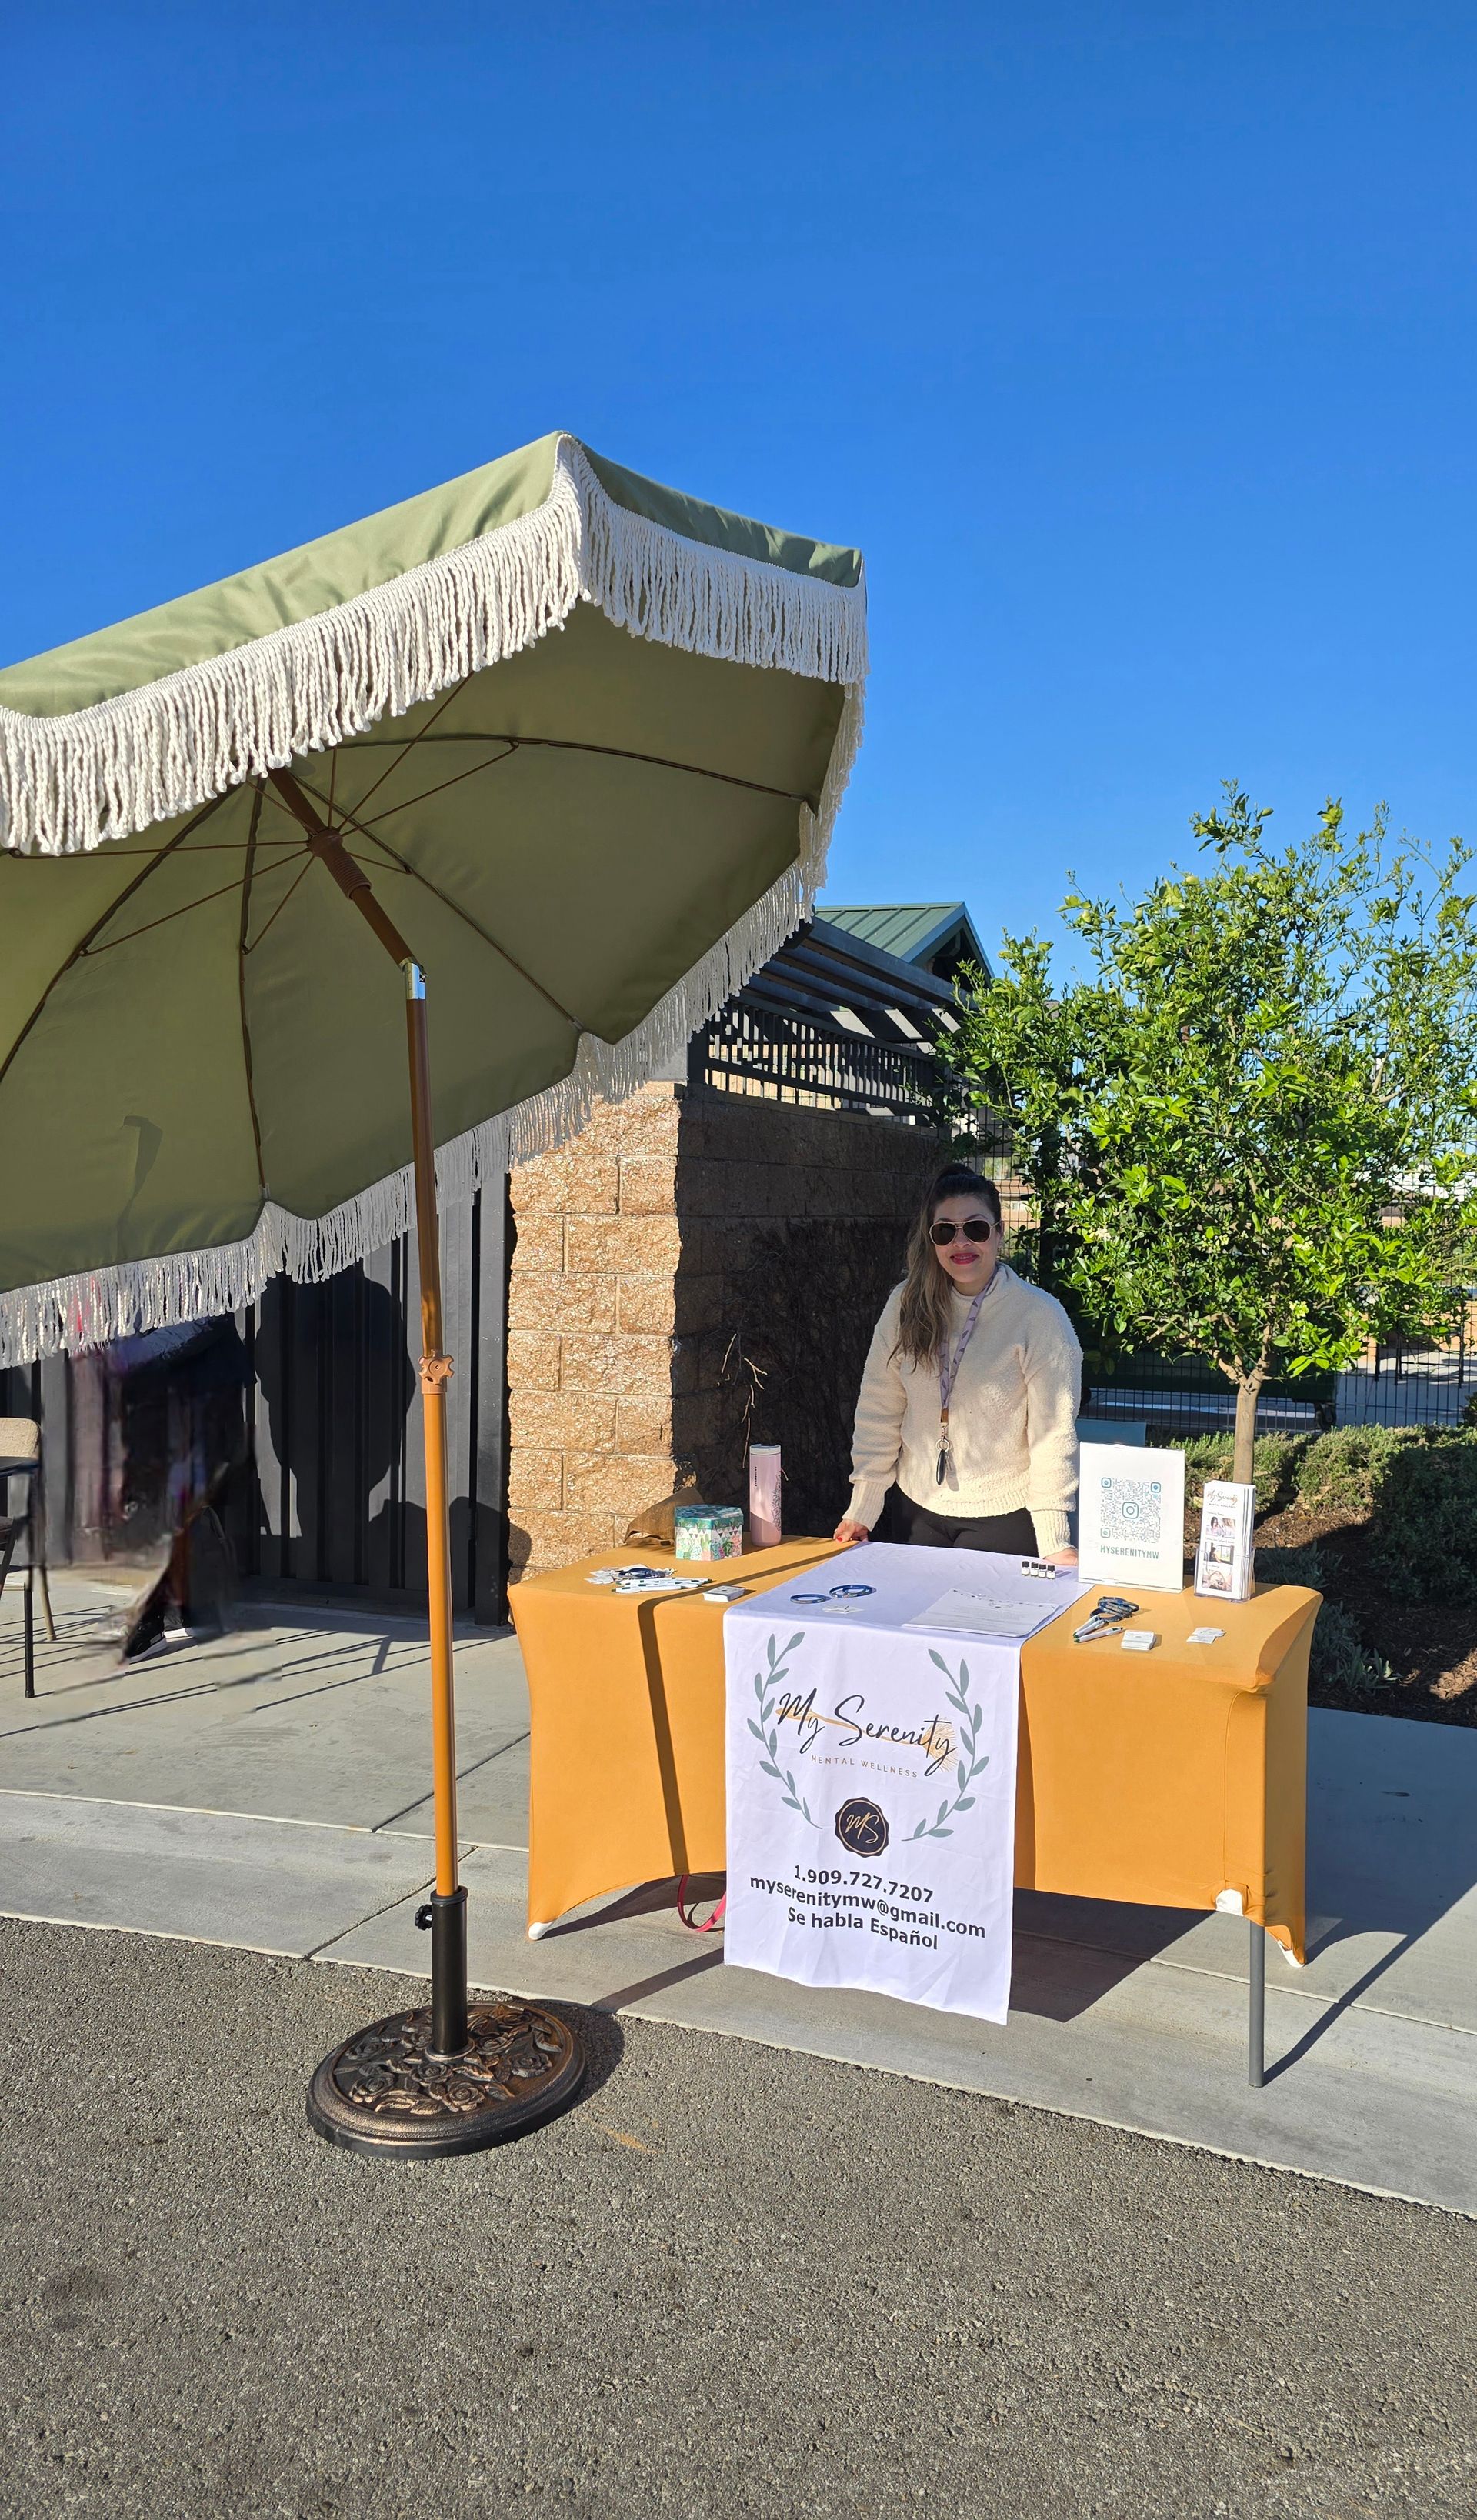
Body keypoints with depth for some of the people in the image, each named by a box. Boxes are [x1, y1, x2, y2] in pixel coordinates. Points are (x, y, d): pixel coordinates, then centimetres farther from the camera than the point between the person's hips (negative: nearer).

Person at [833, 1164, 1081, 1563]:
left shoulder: (1040, 1315, -14)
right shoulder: (907, 1304, -2)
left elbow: (1053, 1433, -16)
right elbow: (879, 1409, 0)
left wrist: (1054, 1542, -20)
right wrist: (861, 1509, -2)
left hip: (1003, 1516, -4)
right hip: (917, 1509, 4)